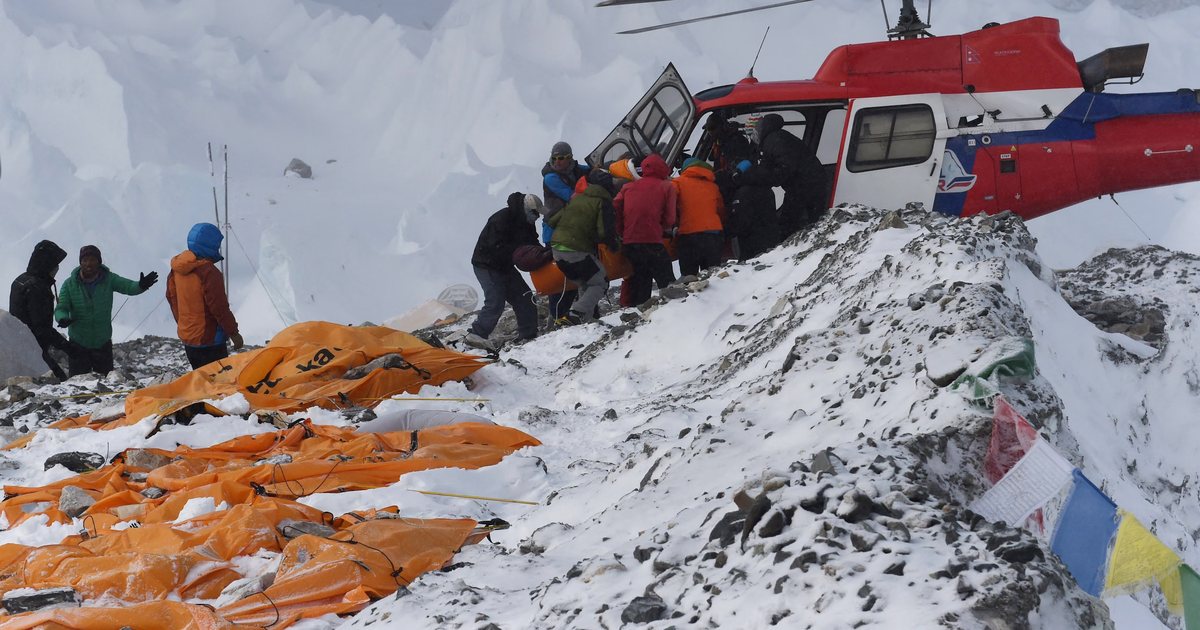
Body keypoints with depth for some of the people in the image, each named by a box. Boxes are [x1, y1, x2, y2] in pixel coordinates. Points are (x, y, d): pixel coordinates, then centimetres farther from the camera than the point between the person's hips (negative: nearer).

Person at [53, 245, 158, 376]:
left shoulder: (108, 279, -7)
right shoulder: (70, 284, -9)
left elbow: (128, 286, -18)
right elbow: (61, 308, -10)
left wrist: (141, 286, -41)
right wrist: (63, 318, -34)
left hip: (103, 343, 1)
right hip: (78, 344, -1)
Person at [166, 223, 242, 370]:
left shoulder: (177, 268, 2)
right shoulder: (209, 272, -23)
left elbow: (172, 298, 14)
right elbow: (219, 308, -21)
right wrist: (233, 333, -10)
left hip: (186, 336, 9)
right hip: (209, 340, -9)